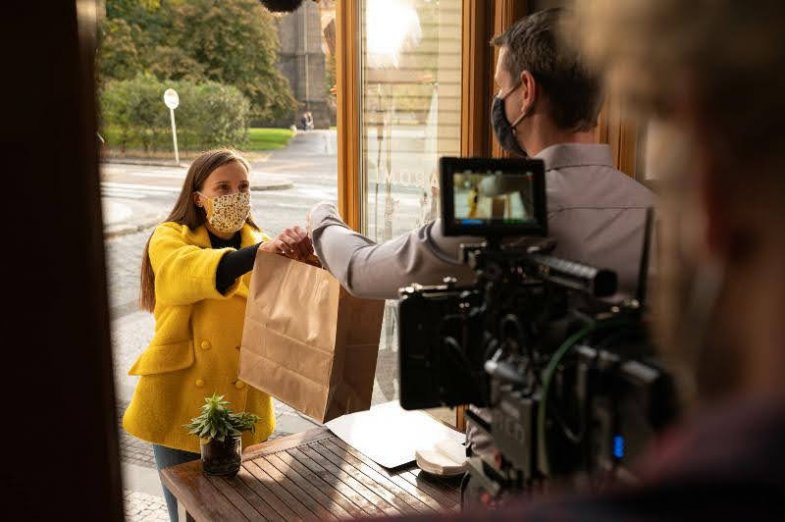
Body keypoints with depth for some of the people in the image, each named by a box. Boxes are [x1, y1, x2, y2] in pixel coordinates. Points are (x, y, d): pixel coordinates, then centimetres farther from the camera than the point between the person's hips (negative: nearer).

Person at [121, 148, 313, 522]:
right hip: (180, 404, -2)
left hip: (243, 406, 2)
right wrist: (258, 252, -43)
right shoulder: (169, 239, -3)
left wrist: (302, 255, -37)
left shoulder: (259, 243, 6)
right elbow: (189, 273, -27)